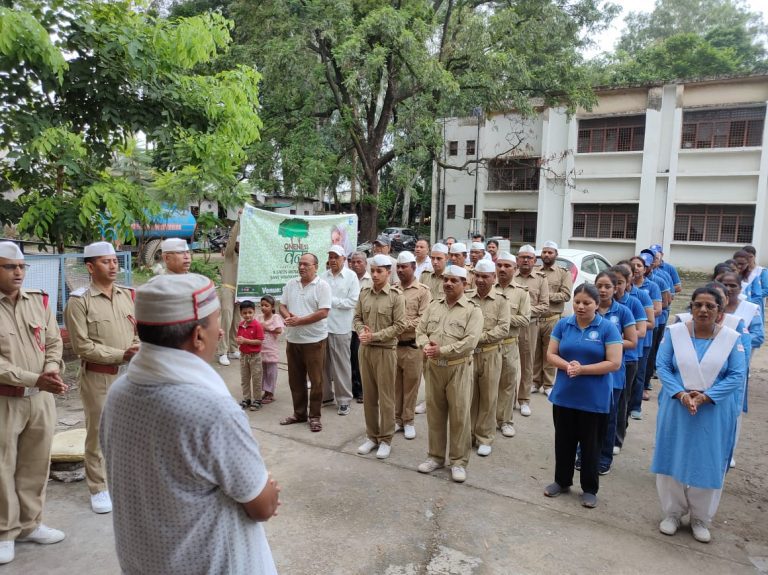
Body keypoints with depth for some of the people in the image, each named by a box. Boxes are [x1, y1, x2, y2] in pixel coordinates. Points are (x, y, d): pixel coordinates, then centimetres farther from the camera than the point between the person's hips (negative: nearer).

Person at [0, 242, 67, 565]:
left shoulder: (39, 301, 5)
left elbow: (54, 342, 7)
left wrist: (51, 370, -11)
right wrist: (34, 379, -22)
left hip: (41, 398, 4)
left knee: (36, 464, 14)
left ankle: (30, 524, 31)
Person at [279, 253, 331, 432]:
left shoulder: (322, 286, -9)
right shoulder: (291, 284, 9)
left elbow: (323, 312, -16)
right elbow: (282, 306, 12)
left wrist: (299, 320, -17)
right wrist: (288, 316, -11)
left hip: (314, 340, -6)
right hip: (293, 339, 6)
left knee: (316, 380, 3)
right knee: (295, 379, 14)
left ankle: (314, 417, 15)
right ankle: (299, 413, 28)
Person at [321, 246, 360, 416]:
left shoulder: (351, 276, -2)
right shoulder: (323, 276, 9)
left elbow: (353, 301, -9)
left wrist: (332, 300, -10)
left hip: (340, 327, -4)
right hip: (322, 325, 4)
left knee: (341, 365, 2)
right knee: (324, 363, 12)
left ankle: (344, 400, 13)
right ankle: (326, 395, 27)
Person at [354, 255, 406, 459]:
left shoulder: (396, 296, -8)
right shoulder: (364, 294, 6)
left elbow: (399, 326, -11)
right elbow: (357, 318, 10)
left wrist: (375, 336, -16)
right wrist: (361, 332, -11)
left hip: (385, 350, -5)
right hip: (365, 349, 5)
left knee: (386, 396, 3)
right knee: (368, 395, 12)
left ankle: (385, 439, 16)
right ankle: (371, 436, 26)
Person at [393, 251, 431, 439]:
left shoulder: (423, 291, -4)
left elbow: (424, 319, -11)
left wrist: (404, 325, -17)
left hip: (412, 346, -3)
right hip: (392, 344, 4)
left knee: (410, 385, 7)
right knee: (395, 384, 12)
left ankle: (408, 421, 20)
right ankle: (396, 419, 25)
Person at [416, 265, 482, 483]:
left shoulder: (472, 310, -8)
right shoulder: (433, 306, 9)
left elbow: (470, 341, -18)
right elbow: (420, 330, 7)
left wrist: (442, 350, -21)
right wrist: (426, 345, -15)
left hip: (458, 368, -4)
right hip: (433, 367, 5)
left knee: (459, 415, 3)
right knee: (434, 413, 14)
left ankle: (458, 462, 18)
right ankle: (435, 456, 28)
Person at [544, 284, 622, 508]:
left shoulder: (607, 328, -10)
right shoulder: (563, 324, 0)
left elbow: (614, 363, -14)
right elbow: (551, 354, 1)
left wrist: (582, 369, -21)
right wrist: (567, 365, -19)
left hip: (594, 399, -3)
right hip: (564, 395, 3)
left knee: (591, 445, 11)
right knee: (563, 441, 16)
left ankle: (589, 489, 29)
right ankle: (562, 481, 34)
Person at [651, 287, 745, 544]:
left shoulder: (732, 338, -4)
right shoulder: (674, 332, -4)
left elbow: (736, 376, -7)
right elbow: (662, 366, -6)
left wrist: (704, 397, -18)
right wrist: (681, 394, -19)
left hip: (714, 413, 0)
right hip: (676, 409, 0)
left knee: (708, 464, 10)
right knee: (673, 460, 9)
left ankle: (700, 519, 29)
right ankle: (672, 513, 27)